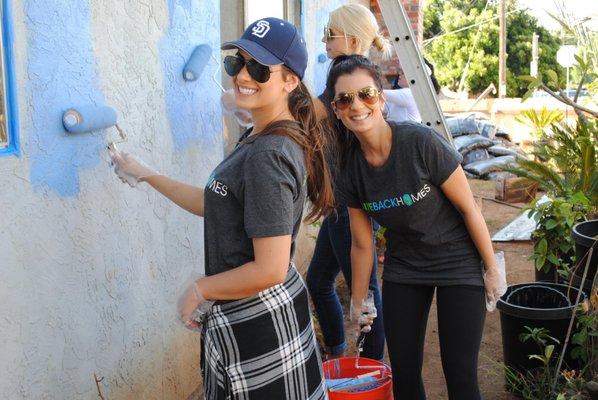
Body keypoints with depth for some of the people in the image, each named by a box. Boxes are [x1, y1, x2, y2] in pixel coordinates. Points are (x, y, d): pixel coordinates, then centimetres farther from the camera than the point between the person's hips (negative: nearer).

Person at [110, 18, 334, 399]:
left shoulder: (267, 156, -24)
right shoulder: (258, 138, 6)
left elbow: (269, 270, -25)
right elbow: (218, 204, 18)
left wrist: (199, 289, -11)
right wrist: (148, 175, 22)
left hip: (257, 322, -10)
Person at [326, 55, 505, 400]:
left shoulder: (422, 142, -24)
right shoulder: (351, 165, -9)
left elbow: (468, 208, -15)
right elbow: (362, 245, 1)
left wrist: (492, 269, -7)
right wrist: (358, 305, 8)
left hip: (458, 263, -4)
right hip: (403, 267, 4)